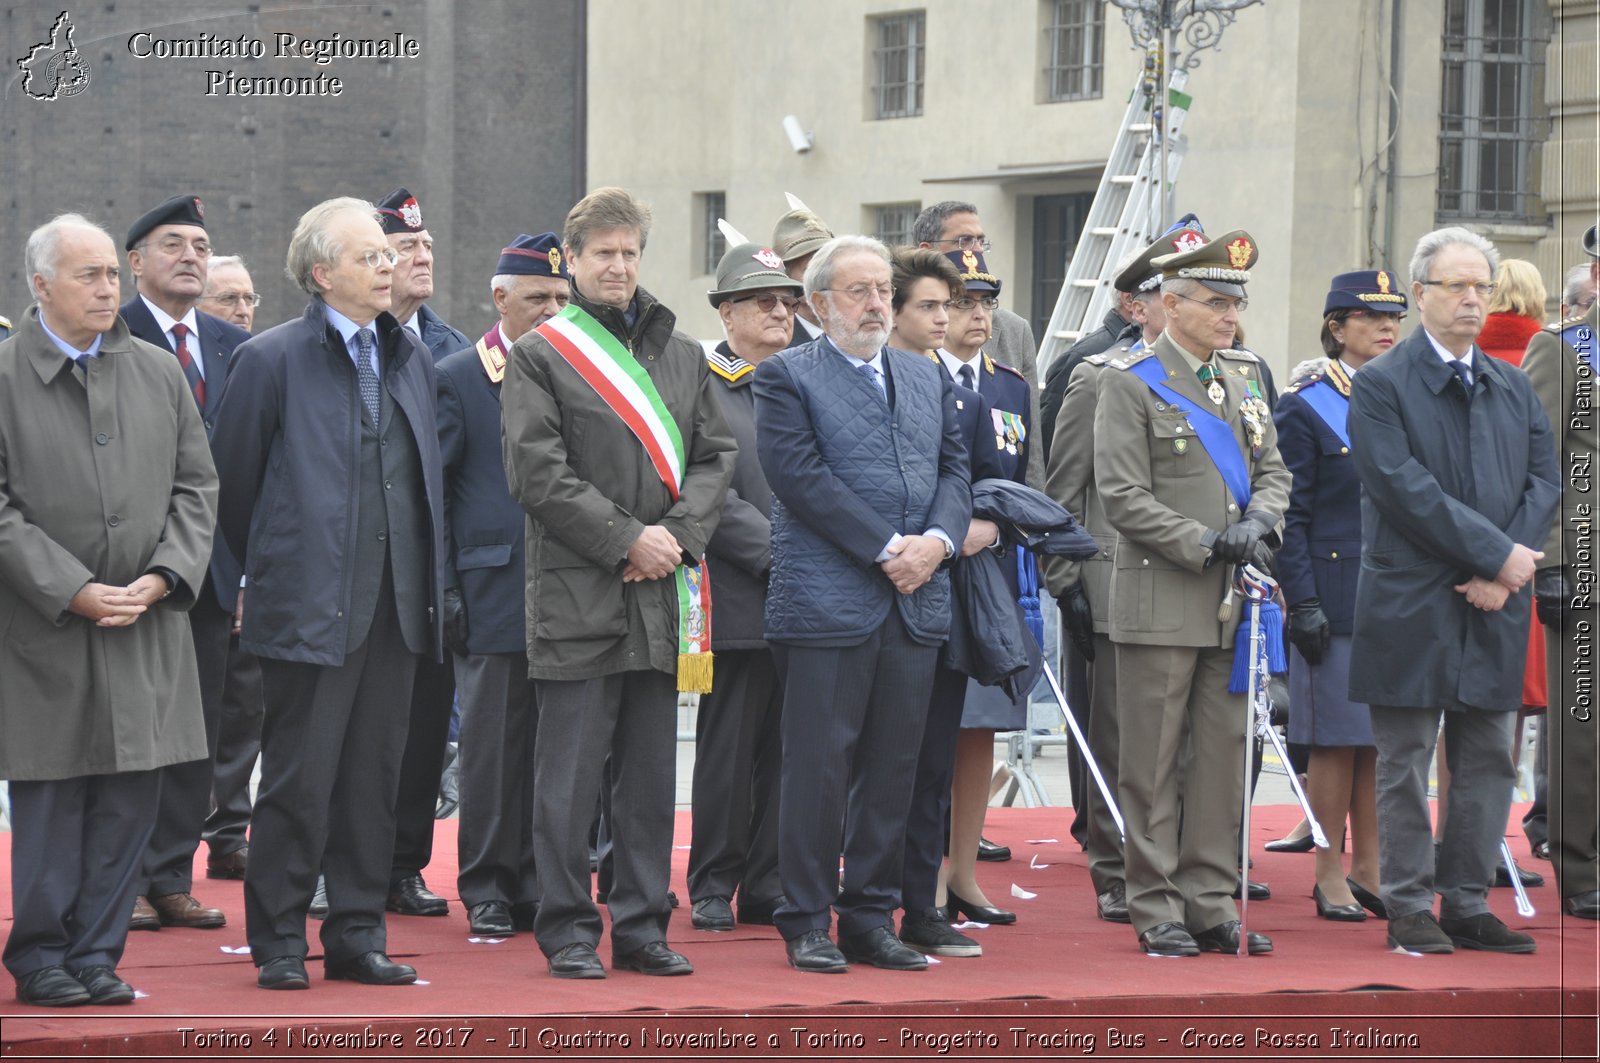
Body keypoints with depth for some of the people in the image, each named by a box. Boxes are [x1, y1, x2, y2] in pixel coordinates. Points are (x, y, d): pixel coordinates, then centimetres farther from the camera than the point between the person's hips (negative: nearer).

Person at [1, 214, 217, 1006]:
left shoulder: (161, 373, 9)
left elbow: (196, 488, 10)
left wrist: (163, 578, -5)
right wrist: (74, 591, -13)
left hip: (146, 624, 4)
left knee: (130, 800, 4)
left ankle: (96, 954, 13)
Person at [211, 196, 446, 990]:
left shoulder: (412, 358, 14)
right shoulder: (272, 359, -5)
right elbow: (232, 479, 1)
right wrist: (264, 568, 8)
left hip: (396, 604, 6)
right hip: (310, 608, -5)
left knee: (374, 776, 8)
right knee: (299, 777, -3)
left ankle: (357, 934, 16)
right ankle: (279, 942, 5)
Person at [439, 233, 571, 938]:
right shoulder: (457, 378, 1)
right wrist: (447, 589, -7)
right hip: (494, 591, -3)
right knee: (493, 746, 1)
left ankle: (538, 883, 13)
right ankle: (488, 889, 9)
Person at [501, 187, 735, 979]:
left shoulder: (683, 356, 16)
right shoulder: (540, 357, 0)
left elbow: (714, 456, 12)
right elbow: (536, 473, -8)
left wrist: (677, 535, -6)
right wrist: (627, 539, -13)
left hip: (662, 593, 5)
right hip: (576, 594, -5)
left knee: (651, 773, 8)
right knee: (572, 772, -2)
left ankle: (642, 926, 15)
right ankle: (568, 930, 4)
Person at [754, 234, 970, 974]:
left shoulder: (927, 378, 19)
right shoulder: (787, 377, -1)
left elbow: (955, 469, 14)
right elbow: (802, 477, -11)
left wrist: (938, 540, -7)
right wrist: (886, 549, -15)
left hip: (915, 603, 6)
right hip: (826, 601, -6)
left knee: (893, 768, 7)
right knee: (819, 767, -3)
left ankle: (871, 918, 15)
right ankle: (807, 922, 5)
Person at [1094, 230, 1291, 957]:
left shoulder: (1245, 375, 13)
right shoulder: (1130, 381, -6)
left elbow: (1273, 469, 16)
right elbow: (1123, 496, -12)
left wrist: (1258, 524, -6)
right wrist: (1207, 546, -17)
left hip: (1233, 602, 6)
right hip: (1161, 603, -6)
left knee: (1225, 755, 7)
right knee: (1154, 765, 1)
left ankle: (1211, 904, 14)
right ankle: (1157, 911, 7)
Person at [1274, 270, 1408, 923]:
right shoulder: (1306, 407, -3)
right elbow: (1289, 514, -5)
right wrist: (1302, 602, -12)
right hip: (1337, 598, -5)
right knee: (1336, 740, -1)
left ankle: (1368, 869, 16)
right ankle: (1330, 875, 7)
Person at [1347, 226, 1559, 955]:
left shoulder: (1512, 389, 14)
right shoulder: (1380, 386, -4)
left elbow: (1544, 479, 6)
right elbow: (1404, 487, -14)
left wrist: (1507, 573, -9)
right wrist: (1497, 554, -16)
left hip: (1494, 604, 5)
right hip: (1411, 607, -5)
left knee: (1489, 760, 7)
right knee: (1406, 764, 1)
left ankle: (1467, 904, 15)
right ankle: (1409, 909, 8)